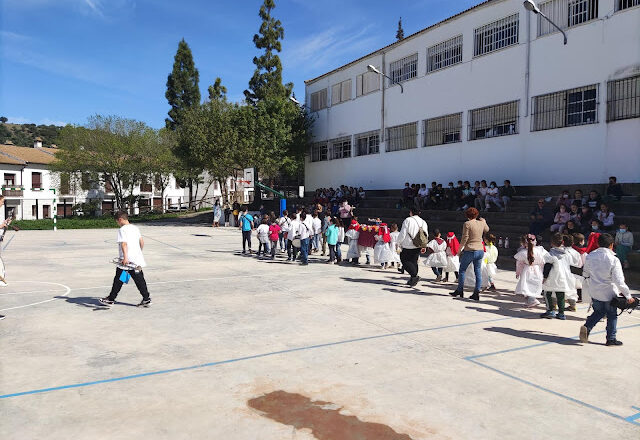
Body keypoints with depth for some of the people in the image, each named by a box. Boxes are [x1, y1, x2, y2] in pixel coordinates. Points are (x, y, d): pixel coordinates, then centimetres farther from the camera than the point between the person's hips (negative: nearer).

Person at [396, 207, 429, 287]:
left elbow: (403, 233, -11)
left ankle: (414, 275, -13)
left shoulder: (408, 220, -10)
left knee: (404, 260, 2)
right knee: (414, 261, 14)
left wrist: (399, 243, 1)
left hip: (408, 245, -6)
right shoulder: (423, 222, 9)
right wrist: (424, 246, 19)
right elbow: (426, 235, 12)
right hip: (418, 246, 6)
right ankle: (412, 279, 14)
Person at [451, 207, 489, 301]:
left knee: (462, 270, 10)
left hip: (470, 251, -5)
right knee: (478, 272, 8)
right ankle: (476, 293, 7)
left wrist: (459, 249, -4)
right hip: (480, 251, 5)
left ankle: (460, 290, 15)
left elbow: (465, 238, -12)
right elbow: (487, 230, 28)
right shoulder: (482, 223, 6)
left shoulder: (467, 224, -10)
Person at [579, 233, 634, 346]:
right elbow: (619, 281, -20)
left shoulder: (590, 256, -6)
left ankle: (587, 327, 0)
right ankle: (611, 339, 21)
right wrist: (628, 296, -13)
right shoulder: (614, 260, -19)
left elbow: (585, 274, 6)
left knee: (599, 311, 21)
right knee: (612, 315, 14)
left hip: (594, 291, 4)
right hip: (609, 292, -4)